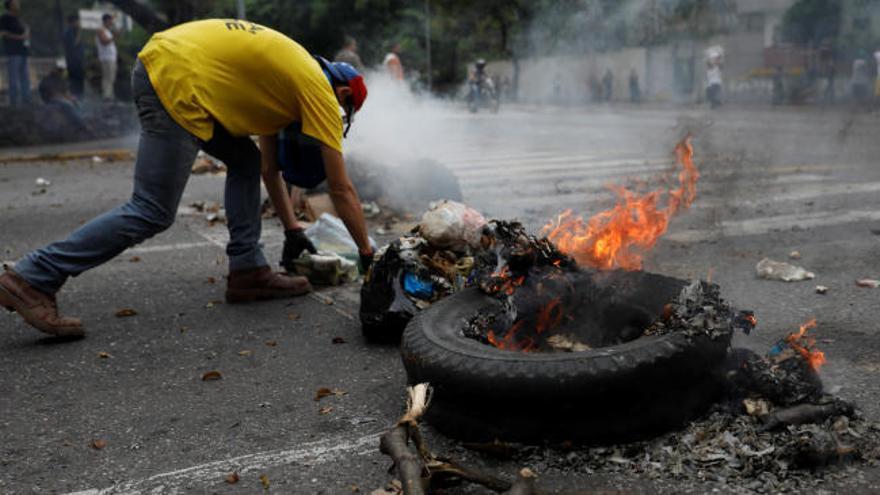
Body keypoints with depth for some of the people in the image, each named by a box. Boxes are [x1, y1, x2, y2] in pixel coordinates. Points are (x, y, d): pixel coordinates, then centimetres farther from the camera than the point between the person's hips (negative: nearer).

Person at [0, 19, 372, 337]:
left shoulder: (286, 79, 25)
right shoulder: (319, 89, 3)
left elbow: (269, 169, 31)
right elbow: (341, 190, 3)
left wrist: (292, 230, 35)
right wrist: (367, 254, 13)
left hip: (159, 61, 10)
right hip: (177, 81, -10)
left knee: (245, 161, 18)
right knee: (152, 214, -7)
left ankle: (248, 271, 15)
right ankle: (31, 279, -3)